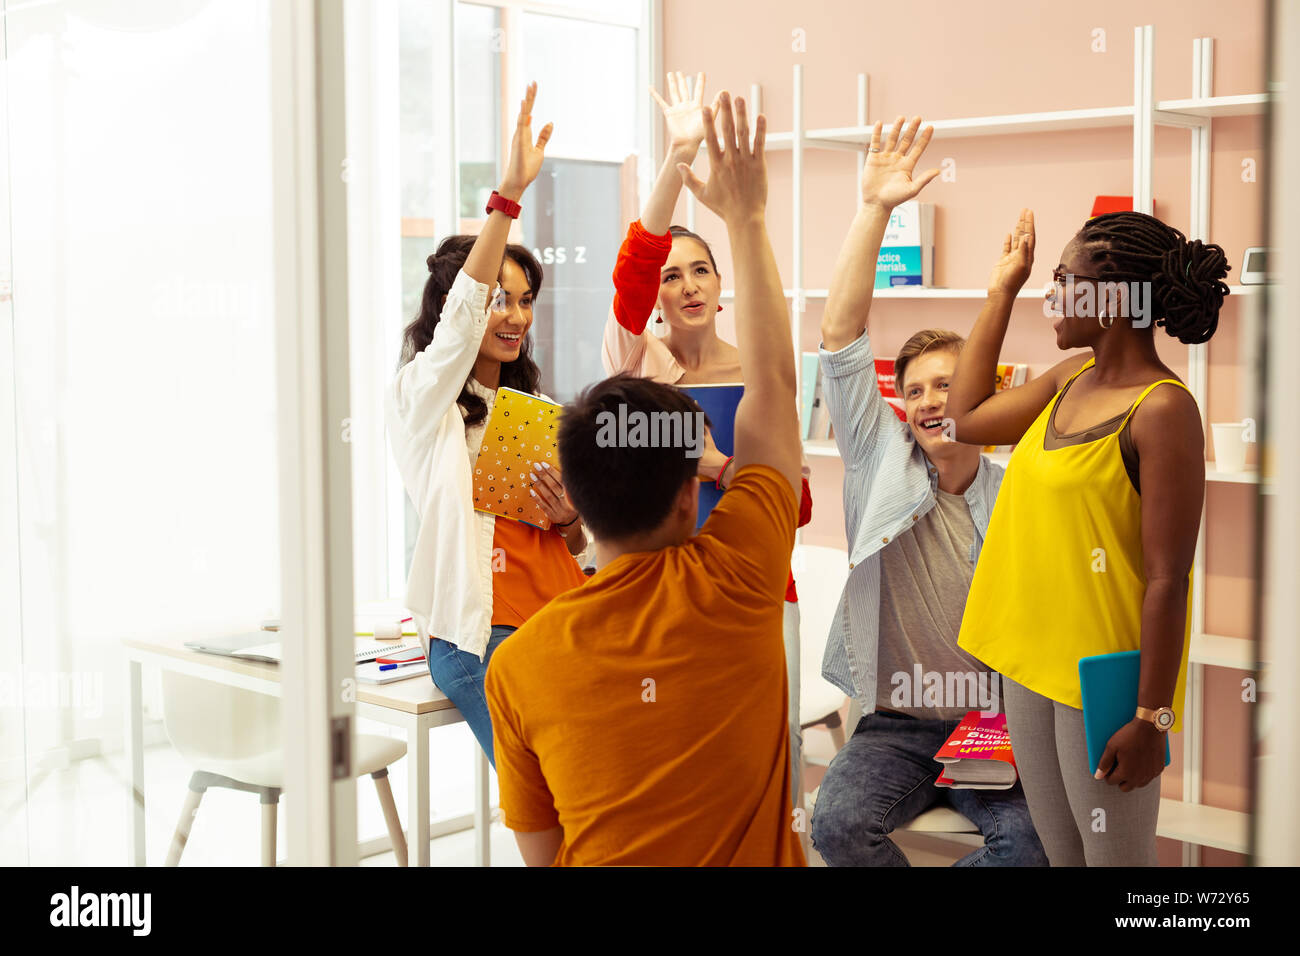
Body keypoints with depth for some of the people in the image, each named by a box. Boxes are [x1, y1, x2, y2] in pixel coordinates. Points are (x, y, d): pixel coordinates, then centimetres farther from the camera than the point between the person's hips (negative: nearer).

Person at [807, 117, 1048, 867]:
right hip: (896, 725, 0)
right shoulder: (883, 465, 3)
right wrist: (875, 211, -13)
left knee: (1036, 835, -27)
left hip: (994, 723, 0)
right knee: (839, 821, -27)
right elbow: (841, 342, -6)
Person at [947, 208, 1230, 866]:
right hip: (1033, 662, 8)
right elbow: (966, 418, 19)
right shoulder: (1072, 379, 6)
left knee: (1115, 858, 6)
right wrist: (1001, 291, 17)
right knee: (1060, 853, 19)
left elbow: (1167, 580, -20)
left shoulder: (1162, 410, -18)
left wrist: (1152, 718, -20)